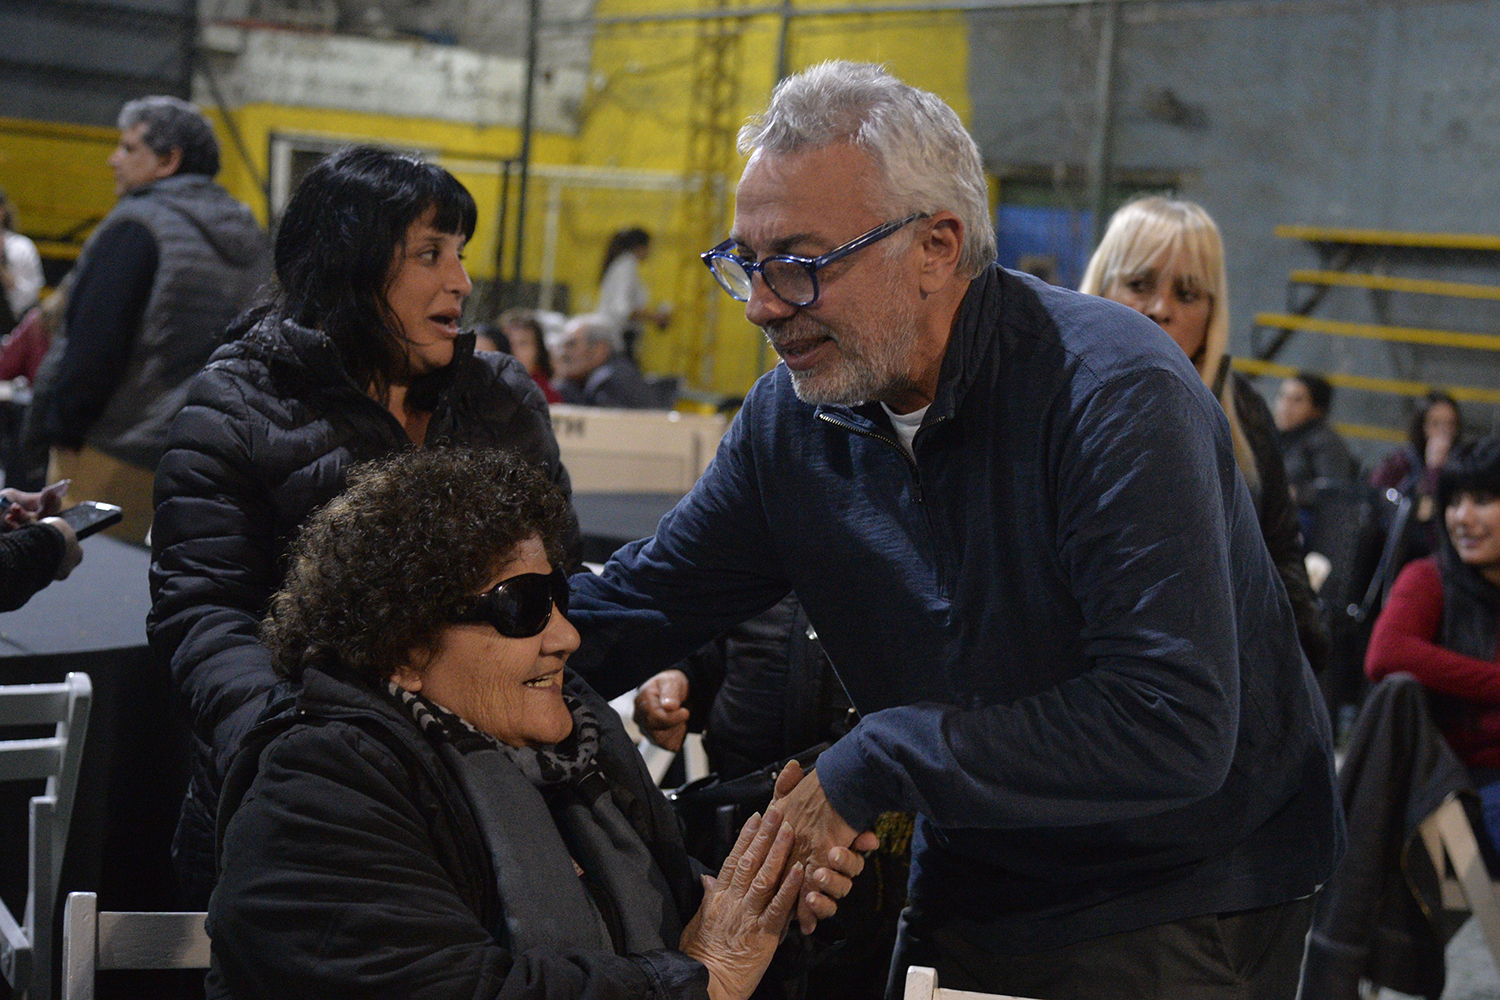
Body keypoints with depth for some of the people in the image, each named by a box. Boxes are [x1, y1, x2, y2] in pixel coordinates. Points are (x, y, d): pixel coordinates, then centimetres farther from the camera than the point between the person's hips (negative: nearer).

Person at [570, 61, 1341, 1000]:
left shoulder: (1114, 393, -25)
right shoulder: (790, 418, -5)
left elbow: (1172, 724, -32)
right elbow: (627, 605, 2)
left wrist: (879, 761, -27)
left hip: (1188, 907, -5)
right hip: (970, 892, 5)